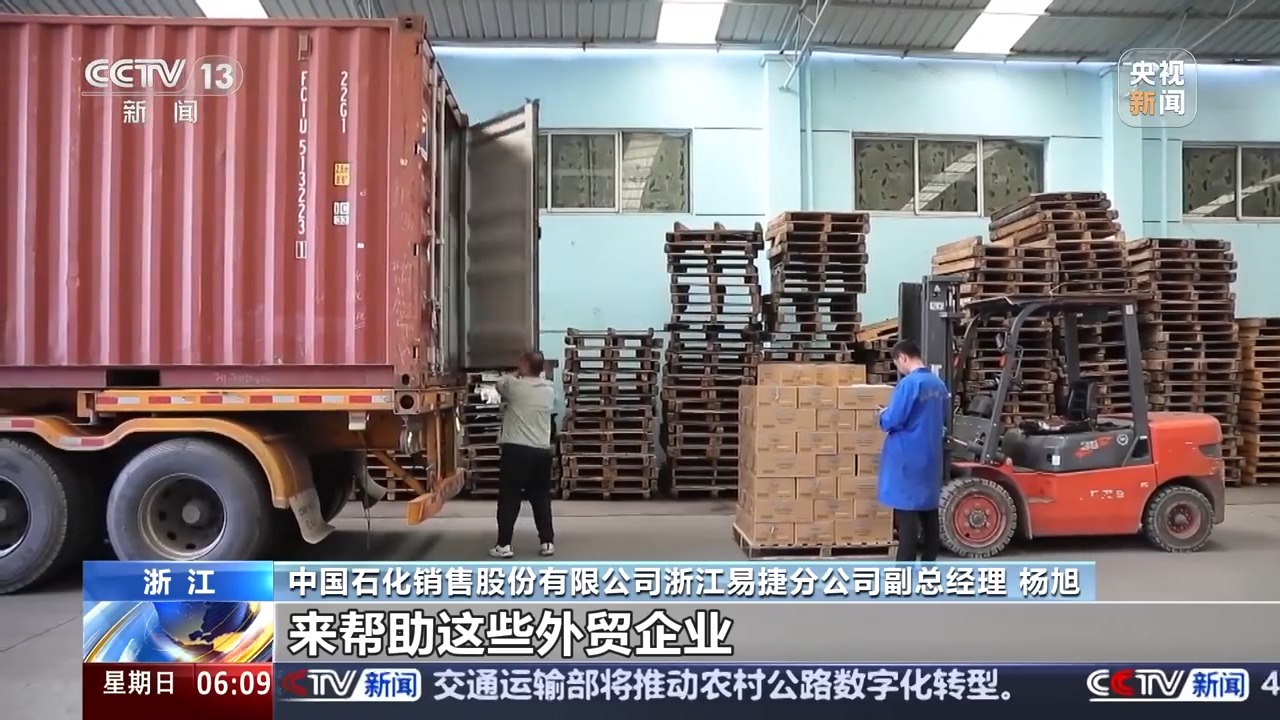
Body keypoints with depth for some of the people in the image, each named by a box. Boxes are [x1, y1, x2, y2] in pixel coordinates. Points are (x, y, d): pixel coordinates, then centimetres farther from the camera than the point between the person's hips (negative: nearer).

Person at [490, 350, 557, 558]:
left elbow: (497, 384, 15)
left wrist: (517, 375, 26)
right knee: (541, 498, 12)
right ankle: (547, 542, 13)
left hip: (516, 450, -4)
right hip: (542, 451, 4)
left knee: (509, 498, 2)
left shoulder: (514, 385, -6)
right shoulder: (549, 390, 7)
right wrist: (523, 376, 28)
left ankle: (504, 545, 2)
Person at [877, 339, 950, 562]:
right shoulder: (939, 383, 8)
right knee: (929, 511, 14)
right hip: (930, 457, 8)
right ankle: (928, 563, 23)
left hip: (907, 459, -8)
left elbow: (891, 422, -18)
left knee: (907, 514, -3)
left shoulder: (909, 383, -18)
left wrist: (883, 414, 2)